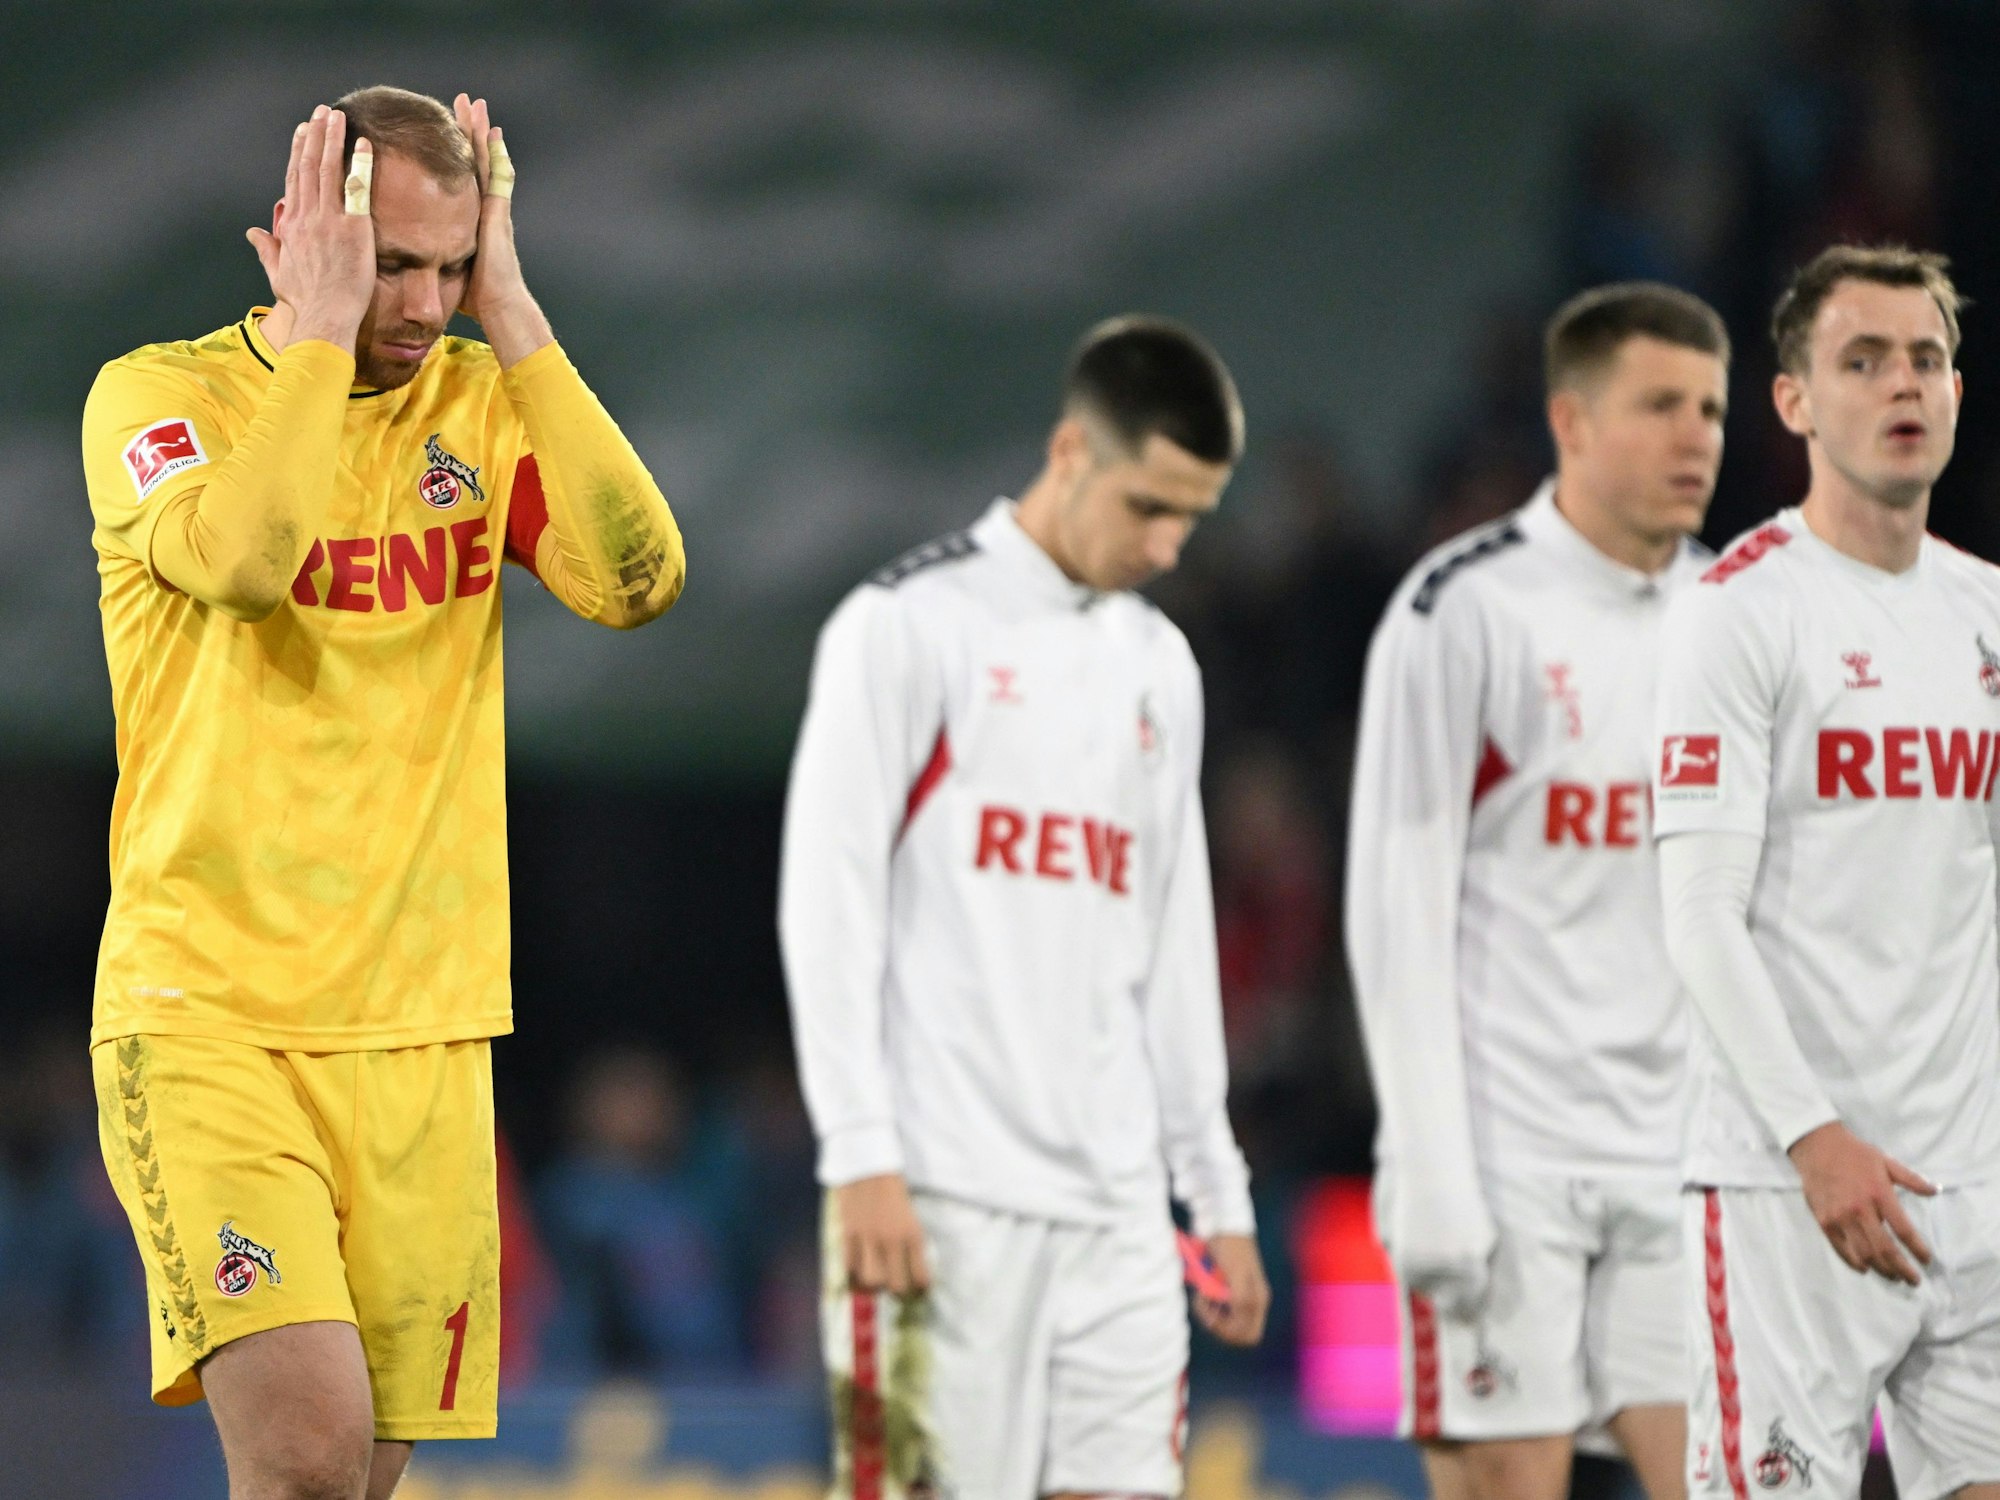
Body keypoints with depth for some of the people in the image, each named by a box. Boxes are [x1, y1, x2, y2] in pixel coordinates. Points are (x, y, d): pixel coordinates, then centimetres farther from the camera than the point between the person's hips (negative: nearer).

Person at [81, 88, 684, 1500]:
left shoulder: (482, 403, 9)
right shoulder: (159, 393, -3)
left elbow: (640, 576, -9)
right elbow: (242, 559, -25)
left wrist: (508, 310, -7)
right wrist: (321, 323, -14)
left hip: (423, 1032, 4)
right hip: (204, 1013, -4)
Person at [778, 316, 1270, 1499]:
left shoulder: (1161, 667, 18)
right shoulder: (908, 625, -2)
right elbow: (829, 901, -7)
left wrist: (1216, 1189, 17)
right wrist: (863, 1156, -14)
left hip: (1114, 1201, 6)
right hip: (939, 1193, -6)